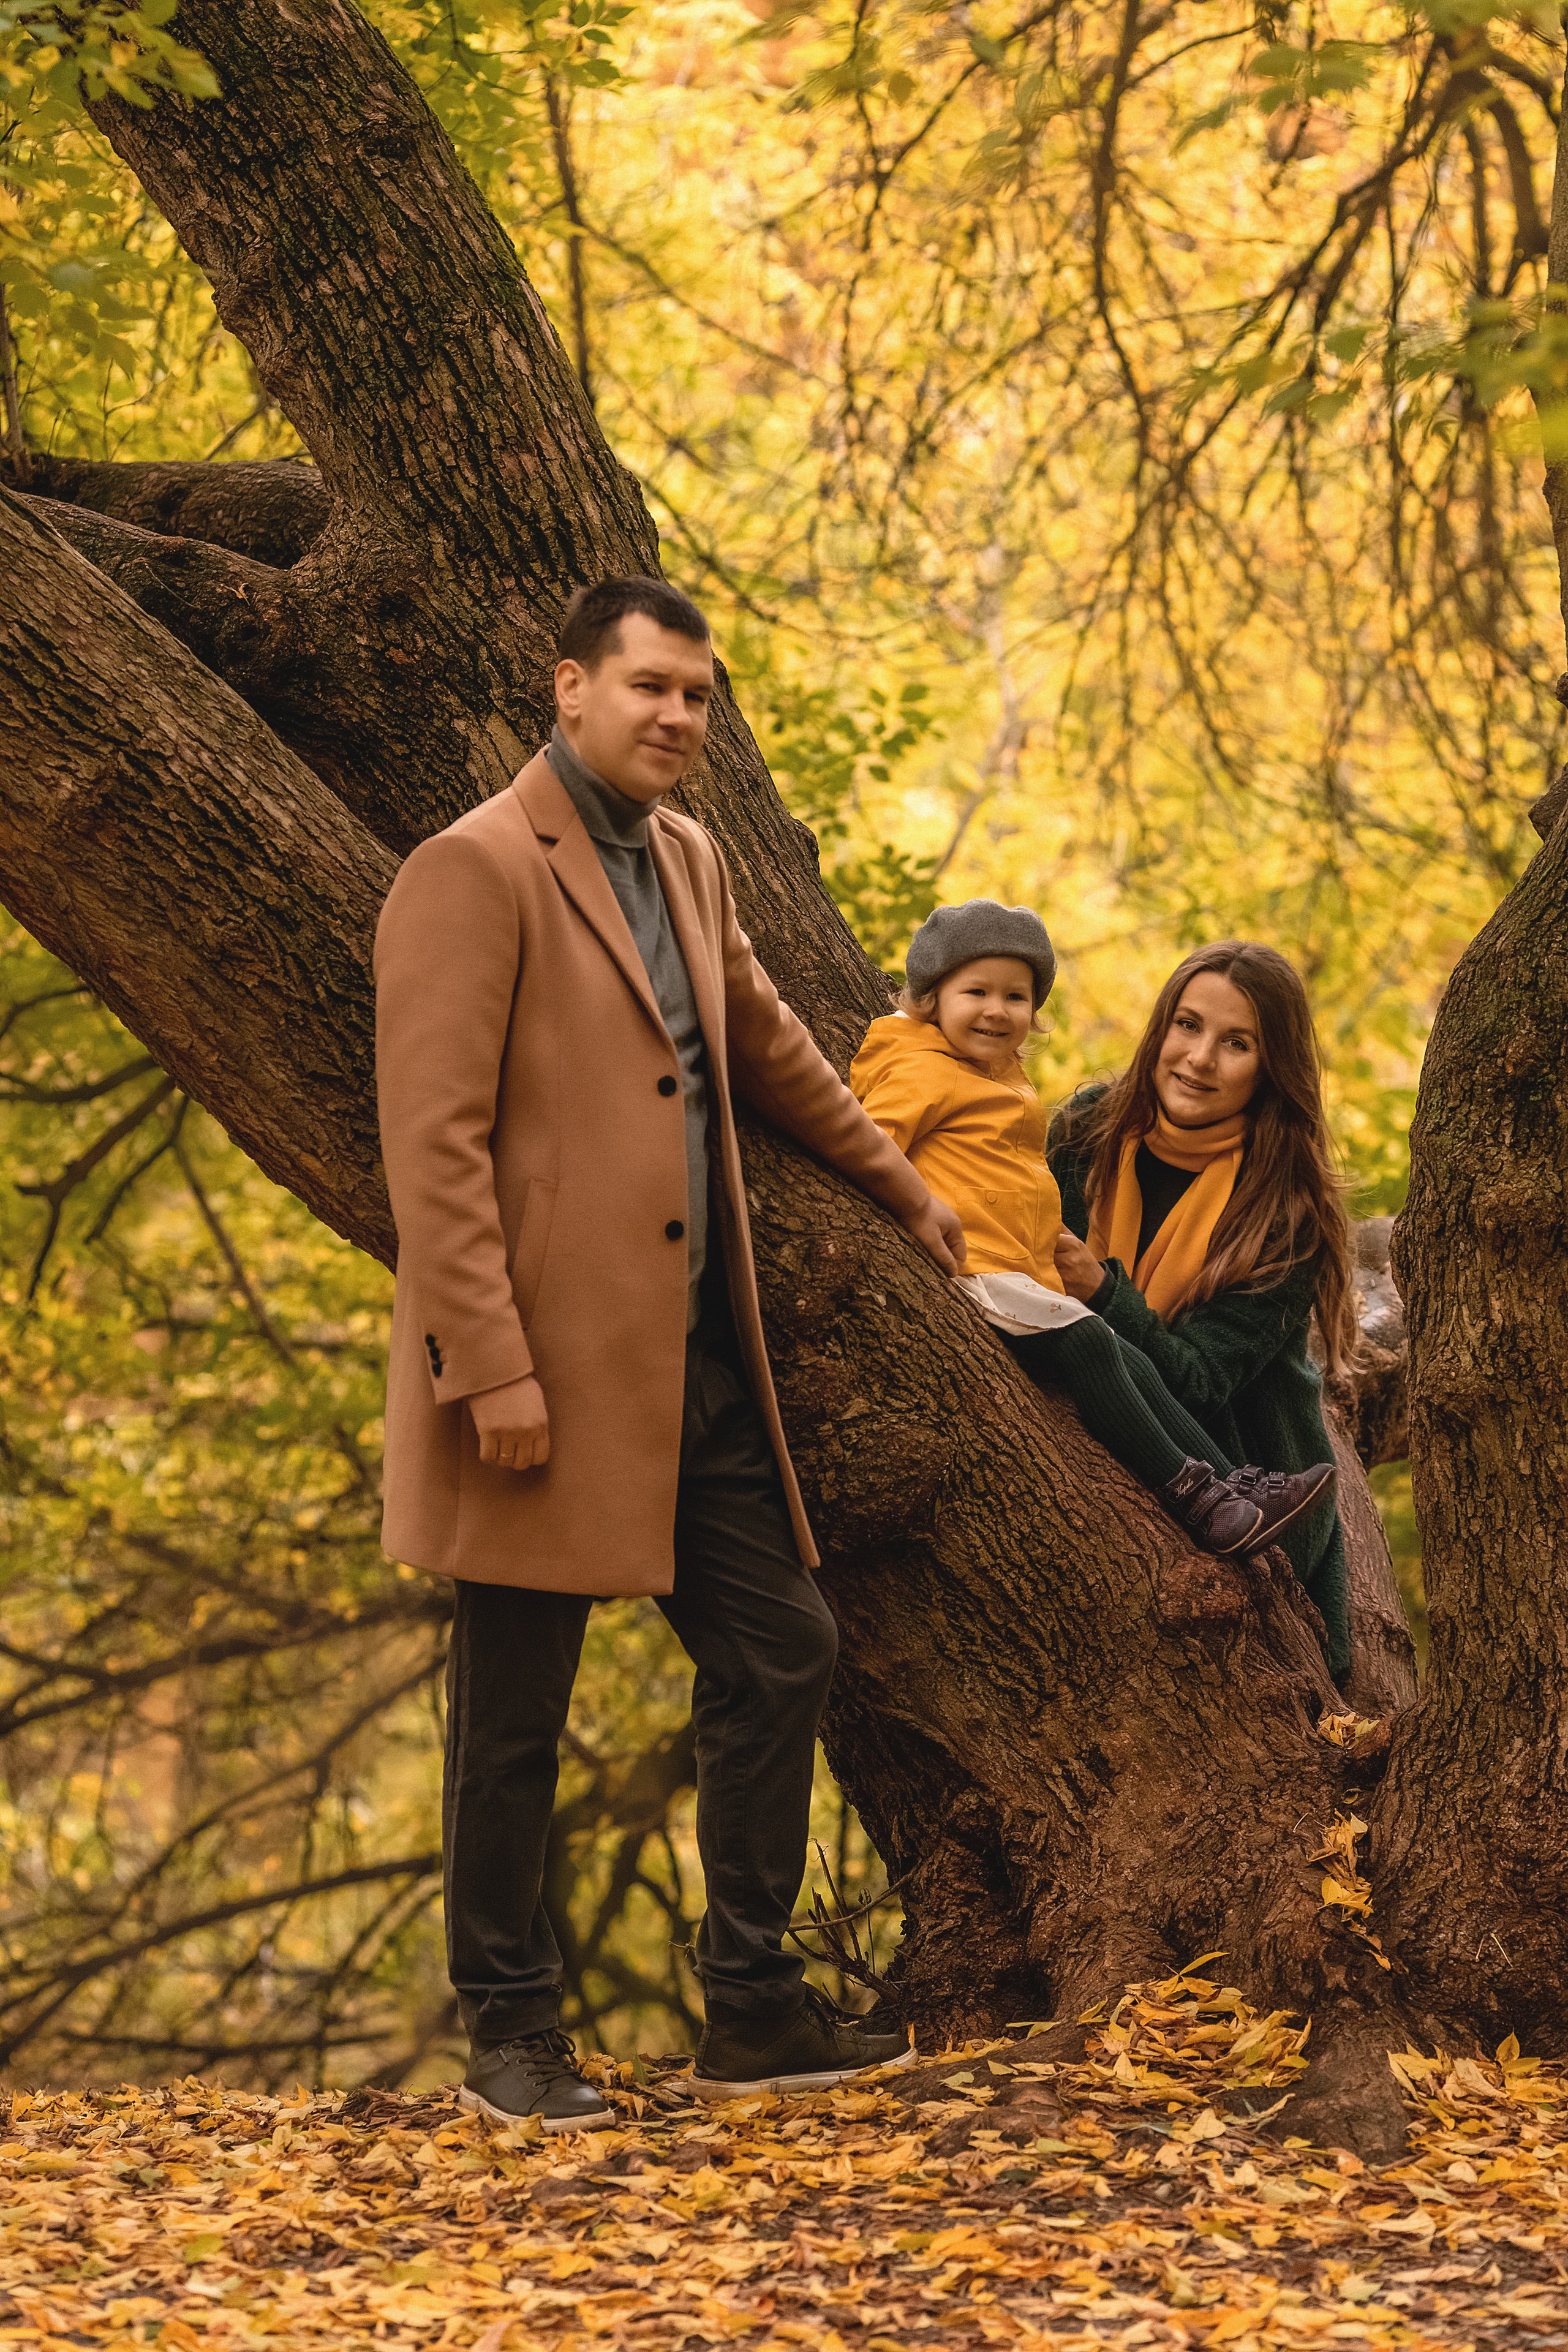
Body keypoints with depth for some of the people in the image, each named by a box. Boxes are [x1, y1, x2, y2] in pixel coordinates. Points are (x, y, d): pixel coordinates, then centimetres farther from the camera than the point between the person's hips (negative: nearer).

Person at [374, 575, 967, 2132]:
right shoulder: (473, 871, -11)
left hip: (694, 1364, 8)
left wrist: (900, 1187, 41)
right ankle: (508, 2033, 14)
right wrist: (492, 1367, -22)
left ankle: (753, 2010, 19)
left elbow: (766, 1046, 32)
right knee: (514, 1720, 2)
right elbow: (433, 1142, -17)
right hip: (549, 1378, -8)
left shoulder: (684, 862, 15)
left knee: (780, 1653, 10)